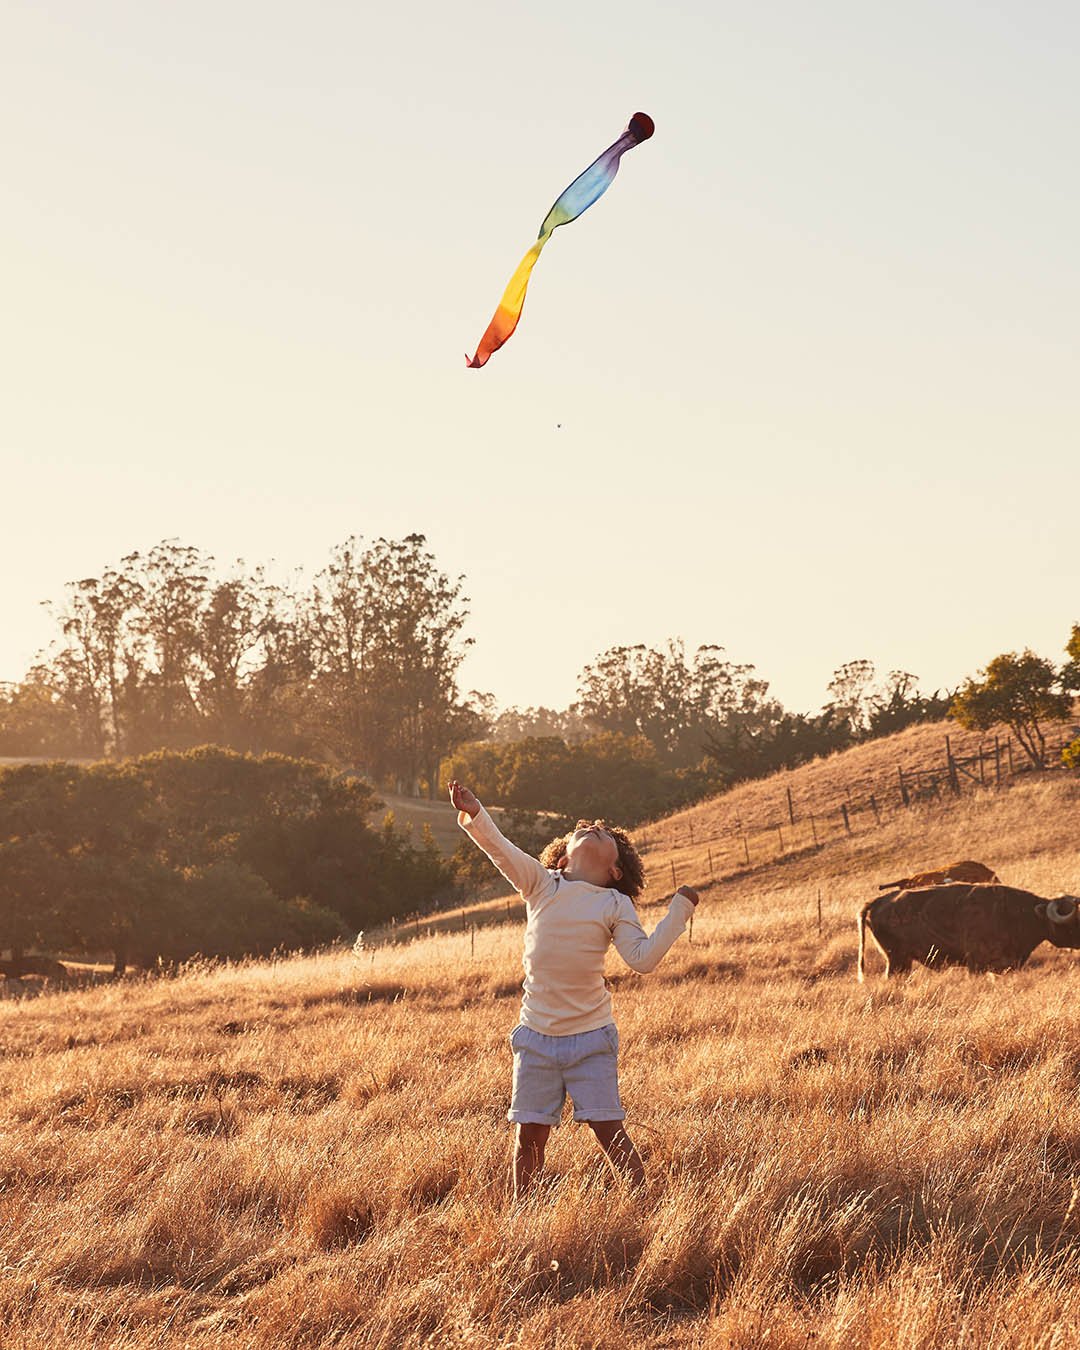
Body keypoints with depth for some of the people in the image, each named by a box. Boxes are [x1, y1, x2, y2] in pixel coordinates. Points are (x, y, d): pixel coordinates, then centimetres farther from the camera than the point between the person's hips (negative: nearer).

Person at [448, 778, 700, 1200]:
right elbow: (500, 848, -12)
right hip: (536, 1035, 1)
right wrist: (474, 814, -30)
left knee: (609, 1130, -2)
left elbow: (643, 958, -8)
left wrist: (679, 910, -10)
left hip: (591, 1038, -1)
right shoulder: (541, 883, 2)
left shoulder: (615, 904, 1)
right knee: (530, 1134, 7)